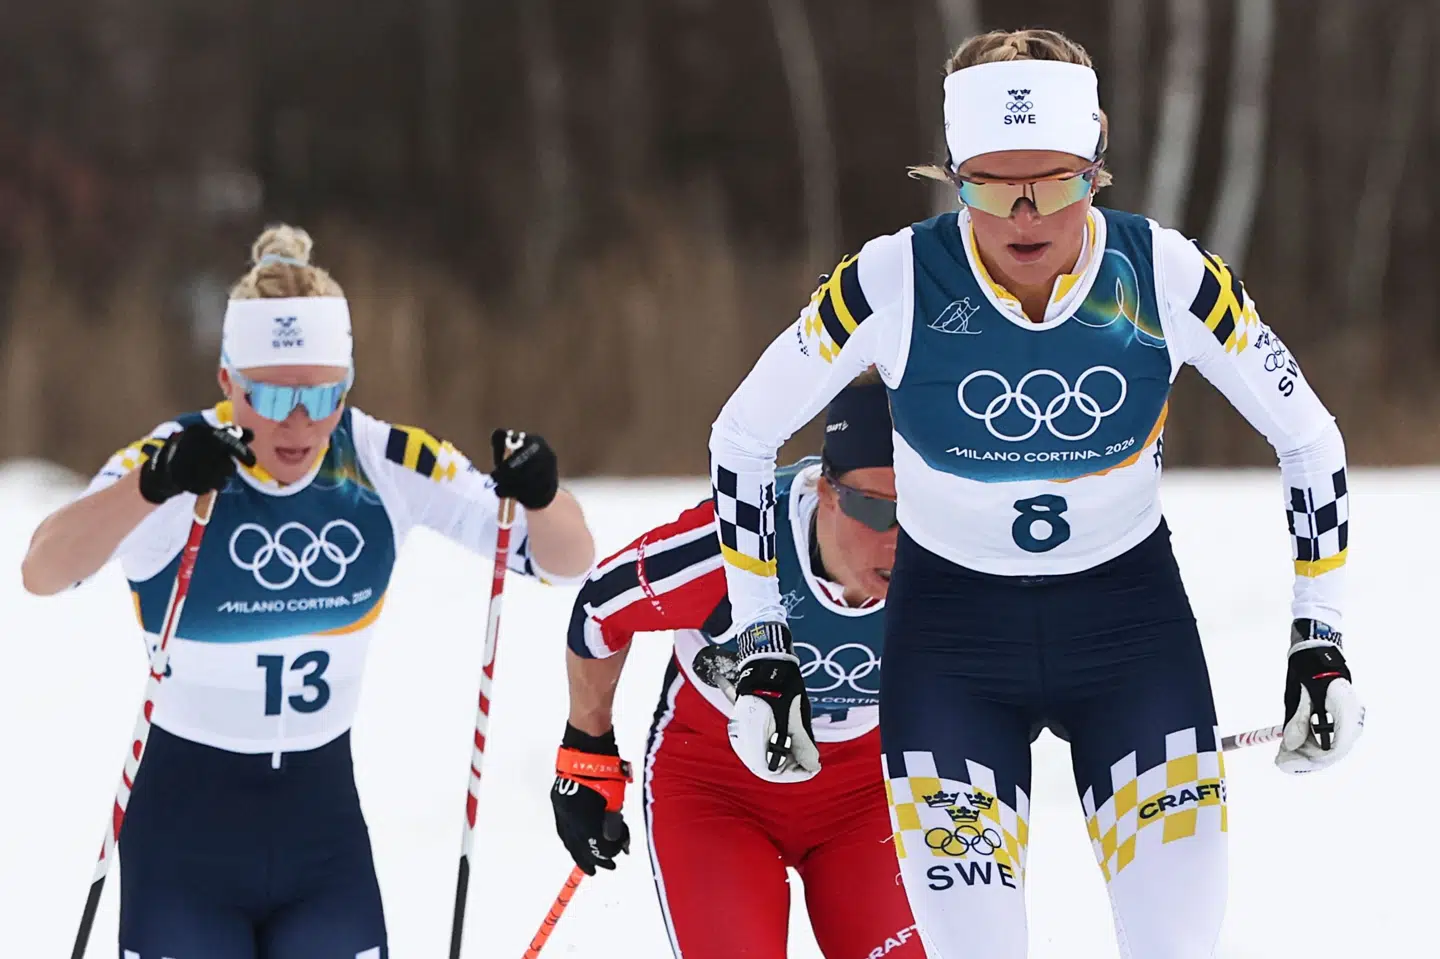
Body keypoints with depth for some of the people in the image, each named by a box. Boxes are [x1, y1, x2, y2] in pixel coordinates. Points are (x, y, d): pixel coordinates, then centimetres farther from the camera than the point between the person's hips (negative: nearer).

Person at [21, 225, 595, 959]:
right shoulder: (175, 462, -18)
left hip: (323, 818, 3)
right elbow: (43, 572, -35)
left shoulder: (385, 463, -8)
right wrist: (153, 484, -53)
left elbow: (567, 560, -6)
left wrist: (538, 492, -29)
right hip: (186, 822, -3)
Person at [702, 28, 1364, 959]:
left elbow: (1309, 438, -2)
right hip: (950, 633, -1)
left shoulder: (1167, 277, -17)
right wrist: (764, 654, -3)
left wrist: (1321, 642, -2)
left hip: (1132, 620, 1)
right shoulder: (895, 283, -19)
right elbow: (743, 437, -5)